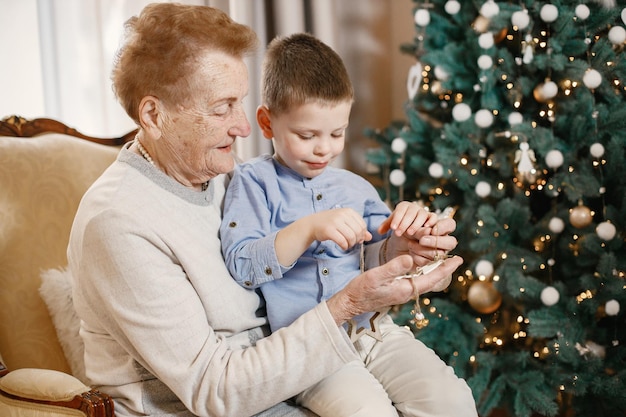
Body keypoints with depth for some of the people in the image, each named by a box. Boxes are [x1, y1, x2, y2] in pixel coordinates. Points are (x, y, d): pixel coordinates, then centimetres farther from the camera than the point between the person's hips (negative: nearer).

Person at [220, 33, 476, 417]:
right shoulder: (254, 182, 0)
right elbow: (243, 267, -12)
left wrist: (411, 231, 1)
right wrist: (309, 229, -24)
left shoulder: (355, 188, 16)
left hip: (373, 328, 5)